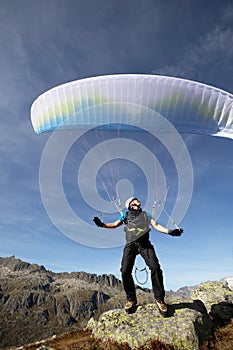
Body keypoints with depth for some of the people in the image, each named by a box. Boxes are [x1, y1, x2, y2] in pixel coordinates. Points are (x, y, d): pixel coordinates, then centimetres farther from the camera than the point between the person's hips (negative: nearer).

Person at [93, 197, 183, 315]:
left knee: (155, 268, -17)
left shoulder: (145, 214, 25)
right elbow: (115, 224, 19)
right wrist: (102, 224, 2)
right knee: (125, 271, -14)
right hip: (131, 244, 0)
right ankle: (131, 299, 4)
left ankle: (159, 299, -2)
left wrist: (169, 231, -3)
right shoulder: (126, 214, 24)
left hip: (145, 243, 1)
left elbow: (156, 225, 15)